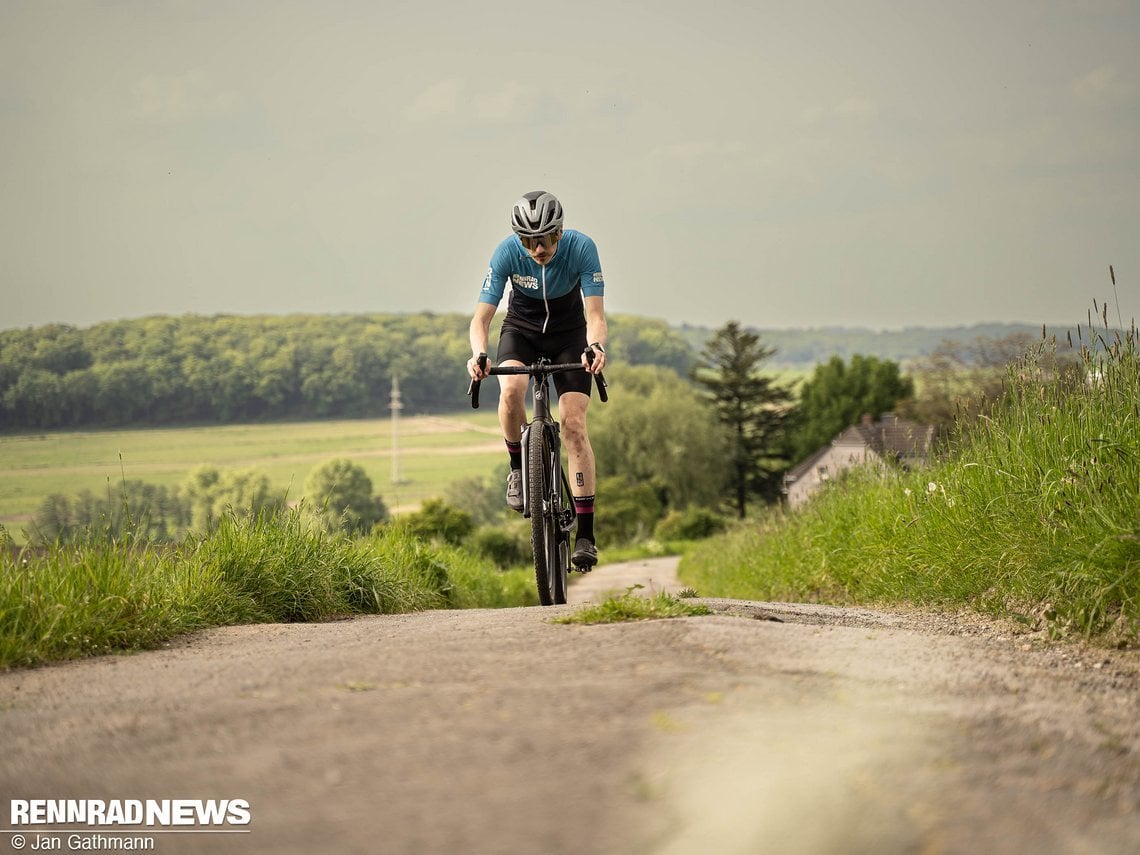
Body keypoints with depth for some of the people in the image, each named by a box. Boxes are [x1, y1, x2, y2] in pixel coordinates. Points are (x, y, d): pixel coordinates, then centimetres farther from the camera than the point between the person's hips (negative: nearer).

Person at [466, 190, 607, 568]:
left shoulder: (581, 248, -28)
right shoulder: (507, 253, -26)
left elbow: (595, 314, -31)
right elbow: (481, 317, -26)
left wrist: (596, 346, -53)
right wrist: (479, 355, -47)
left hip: (569, 332, 0)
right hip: (521, 328, 1)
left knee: (573, 424, -14)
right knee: (511, 390, -33)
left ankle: (585, 534, -12)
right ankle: (519, 466, -4)